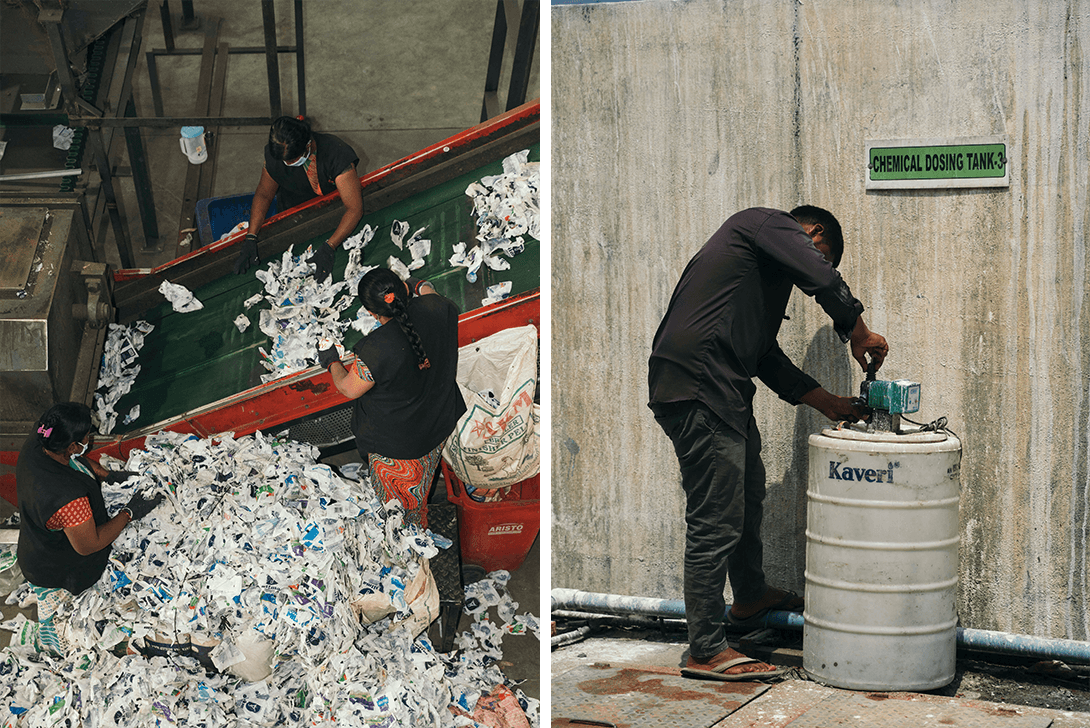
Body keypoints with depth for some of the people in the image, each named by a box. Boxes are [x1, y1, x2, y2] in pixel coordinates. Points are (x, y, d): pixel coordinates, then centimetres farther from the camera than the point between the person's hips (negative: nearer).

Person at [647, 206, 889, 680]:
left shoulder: (764, 267, 28)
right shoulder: (769, 224, 0)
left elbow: (768, 359, 26)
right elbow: (823, 280, -16)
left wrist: (829, 404, 23)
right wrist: (859, 333, -3)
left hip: (723, 392, 11)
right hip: (699, 390, -11)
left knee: (748, 492, 28)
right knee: (717, 521, -7)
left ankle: (749, 597, 48)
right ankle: (706, 651, 0)